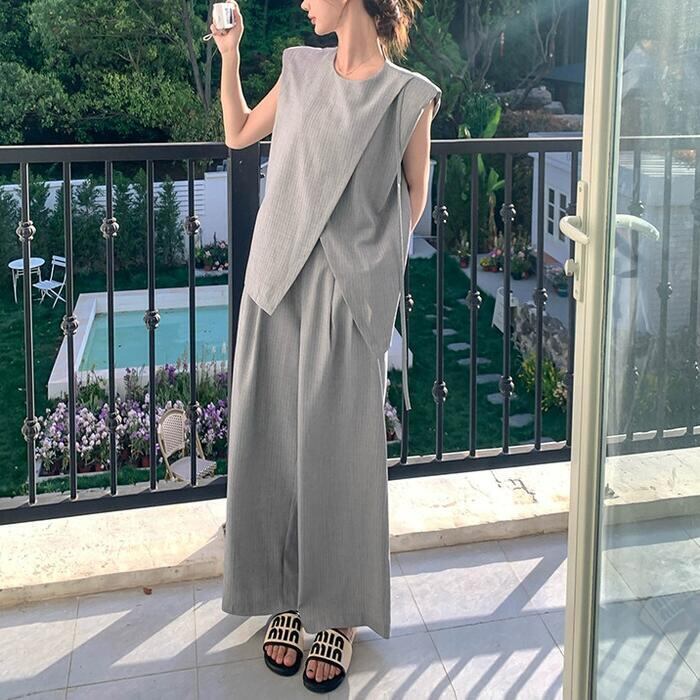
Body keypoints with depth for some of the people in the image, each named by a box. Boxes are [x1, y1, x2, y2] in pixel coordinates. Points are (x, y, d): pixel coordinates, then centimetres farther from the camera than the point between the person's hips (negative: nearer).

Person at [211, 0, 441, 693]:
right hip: (277, 283, 4)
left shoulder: (408, 95, -2)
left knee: (338, 451, 1)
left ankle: (340, 613, 19)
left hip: (350, 296, -4)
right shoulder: (301, 70, 10)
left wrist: (371, 254, 3)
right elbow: (237, 134, 23)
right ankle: (288, 597, 24)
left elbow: (414, 194, 7)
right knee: (272, 443, 6)